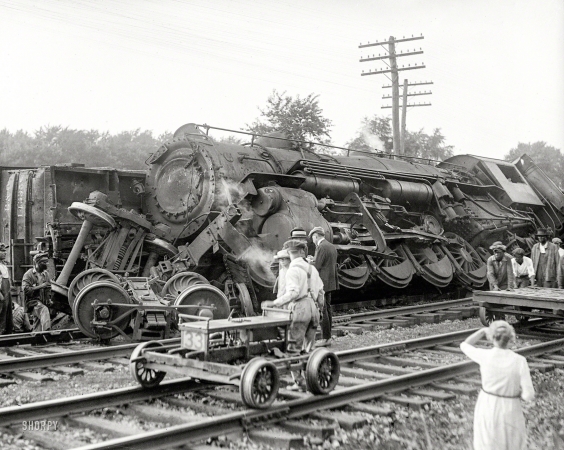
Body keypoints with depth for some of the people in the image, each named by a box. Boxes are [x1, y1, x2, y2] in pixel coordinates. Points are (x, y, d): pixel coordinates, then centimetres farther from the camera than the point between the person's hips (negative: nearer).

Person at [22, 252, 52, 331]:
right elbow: (25, 289, -19)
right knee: (44, 310, -35)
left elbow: (48, 288, 27)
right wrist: (40, 286, -20)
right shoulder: (28, 274, -7)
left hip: (43, 302, 7)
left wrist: (48, 298, 11)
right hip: (33, 302, -7)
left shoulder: (45, 274, 13)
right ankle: (46, 331, -47)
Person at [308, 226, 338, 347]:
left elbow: (316, 267, -17)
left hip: (321, 284, -10)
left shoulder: (321, 247, -15)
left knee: (322, 310, -7)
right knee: (327, 309, 11)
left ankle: (326, 338, -6)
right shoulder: (332, 247, 14)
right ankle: (327, 336, 15)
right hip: (330, 282, 10)